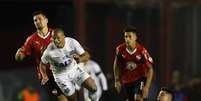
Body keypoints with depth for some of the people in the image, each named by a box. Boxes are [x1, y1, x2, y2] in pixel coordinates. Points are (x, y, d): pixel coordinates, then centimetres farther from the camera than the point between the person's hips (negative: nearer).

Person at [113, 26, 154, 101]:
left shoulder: (142, 51, -22)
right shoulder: (120, 49, -13)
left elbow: (150, 69, -15)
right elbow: (116, 65, 6)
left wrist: (147, 86, -21)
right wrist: (117, 80, 3)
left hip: (140, 79, -4)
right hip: (126, 80, 4)